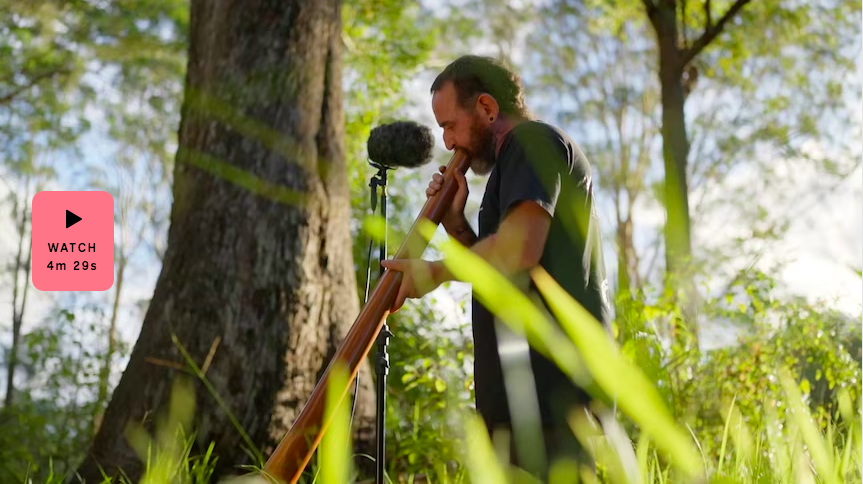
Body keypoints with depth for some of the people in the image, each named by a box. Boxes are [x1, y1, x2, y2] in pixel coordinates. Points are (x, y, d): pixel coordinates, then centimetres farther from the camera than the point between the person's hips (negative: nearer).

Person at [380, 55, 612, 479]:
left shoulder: (531, 140, -3)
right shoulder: (526, 155, 28)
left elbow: (518, 249, -19)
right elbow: (498, 272, 25)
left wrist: (434, 273, -6)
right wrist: (454, 221, 12)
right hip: (545, 382, 10)